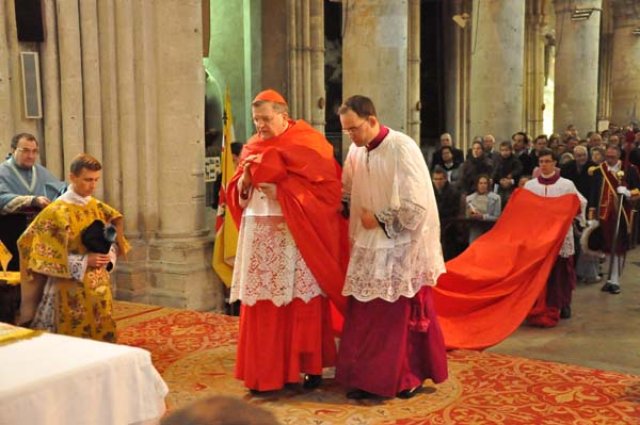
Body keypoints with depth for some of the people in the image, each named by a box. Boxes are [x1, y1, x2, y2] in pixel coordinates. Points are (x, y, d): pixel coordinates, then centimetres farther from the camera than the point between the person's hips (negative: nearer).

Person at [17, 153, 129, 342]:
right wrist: (84, 261, -19)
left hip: (99, 287, 6)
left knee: (102, 336, 10)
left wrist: (108, 256, -7)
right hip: (71, 289, -6)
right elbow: (45, 253, -14)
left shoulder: (99, 207, 6)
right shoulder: (57, 211, -12)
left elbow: (113, 240, 16)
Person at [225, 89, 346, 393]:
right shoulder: (252, 148, 14)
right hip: (259, 235, 5)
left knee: (302, 303, 1)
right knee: (262, 305, 4)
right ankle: (266, 371, 13)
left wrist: (276, 176, -15)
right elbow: (238, 194, 14)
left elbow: (326, 184, -14)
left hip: (296, 235, -5)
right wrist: (245, 180, -9)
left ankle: (310, 366, 15)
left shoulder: (307, 143, -4)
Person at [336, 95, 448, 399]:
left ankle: (411, 377, 20)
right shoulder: (355, 152, 2)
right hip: (368, 247, 6)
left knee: (404, 314, 6)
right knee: (364, 313, 8)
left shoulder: (401, 148, -17)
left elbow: (416, 205, -19)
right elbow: (347, 195, 14)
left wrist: (379, 219, -14)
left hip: (402, 248, -6)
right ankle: (365, 377, 20)